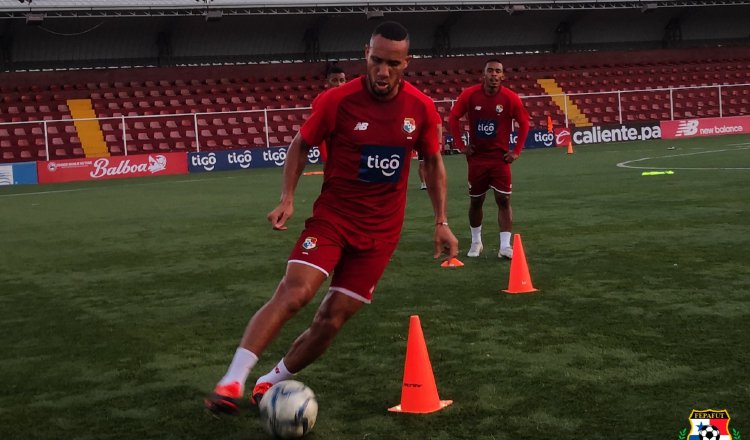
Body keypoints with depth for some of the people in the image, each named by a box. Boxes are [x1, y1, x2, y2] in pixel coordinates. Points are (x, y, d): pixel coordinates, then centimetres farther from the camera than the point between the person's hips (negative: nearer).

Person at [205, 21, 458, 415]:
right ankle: (232, 382, -21)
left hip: (380, 230, 2)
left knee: (331, 320, 1)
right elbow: (301, 145, 2)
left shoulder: (421, 109, -5)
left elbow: (433, 164, 10)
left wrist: (441, 222, 7)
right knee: (292, 292, -23)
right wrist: (287, 198, -8)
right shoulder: (338, 100, -12)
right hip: (332, 216, -2)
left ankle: (273, 382, 21)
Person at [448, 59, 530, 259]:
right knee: (475, 201, 10)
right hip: (476, 157, 1)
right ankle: (476, 241, 27)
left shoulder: (510, 98, -8)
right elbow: (453, 118, 3)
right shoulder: (469, 95, -7)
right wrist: (461, 145, -2)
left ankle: (505, 246, -5)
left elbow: (524, 123, 2)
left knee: (504, 200, -6)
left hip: (500, 158, -1)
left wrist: (516, 151, -4)